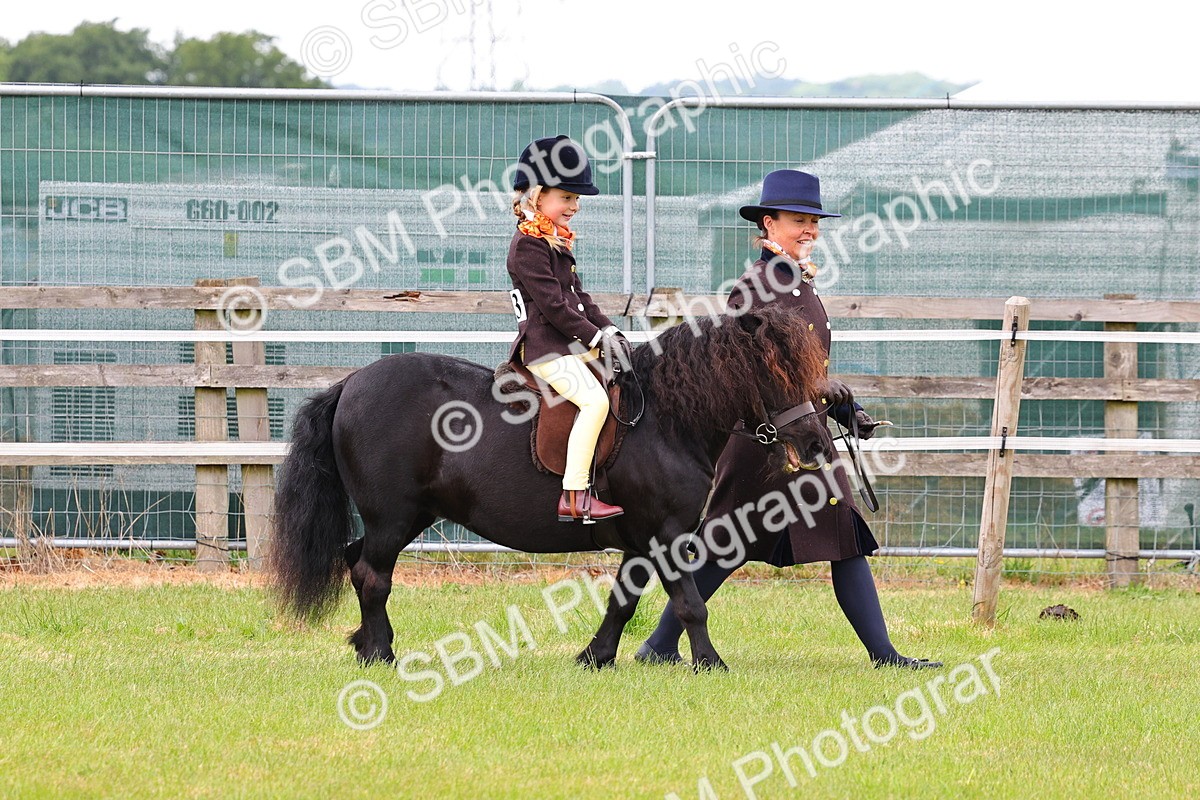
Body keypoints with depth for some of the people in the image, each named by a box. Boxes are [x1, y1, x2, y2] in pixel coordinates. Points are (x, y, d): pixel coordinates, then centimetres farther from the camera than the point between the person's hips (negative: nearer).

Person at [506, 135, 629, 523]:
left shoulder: (557, 241, 19)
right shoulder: (528, 244, -12)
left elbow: (578, 294, 22)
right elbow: (553, 305, -18)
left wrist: (608, 328, 8)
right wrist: (595, 336, -15)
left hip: (573, 343, 11)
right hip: (545, 347, -11)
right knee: (594, 399, -26)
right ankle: (575, 496, -29)